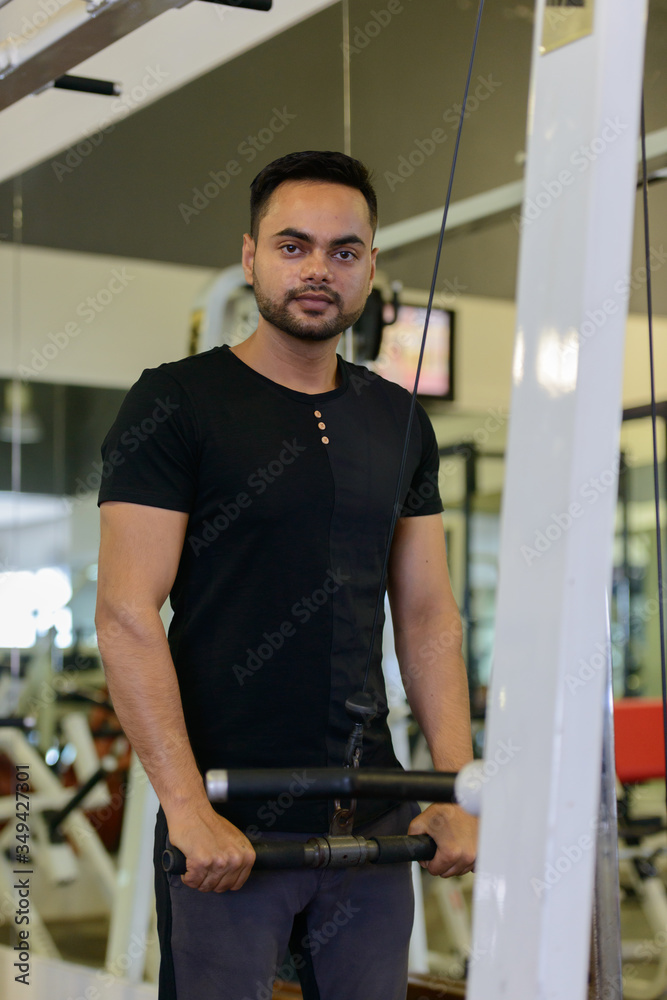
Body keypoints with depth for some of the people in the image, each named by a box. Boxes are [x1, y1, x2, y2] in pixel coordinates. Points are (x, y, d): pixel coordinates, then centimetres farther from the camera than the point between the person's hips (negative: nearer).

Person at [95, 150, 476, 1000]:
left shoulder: (398, 423, 11)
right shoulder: (176, 405, -5)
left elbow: (428, 617, 11)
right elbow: (126, 614, -12)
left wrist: (460, 790, 1)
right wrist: (189, 807, -20)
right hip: (229, 821, -5)